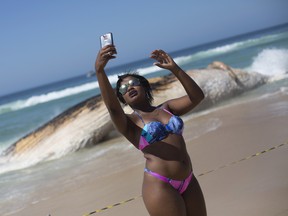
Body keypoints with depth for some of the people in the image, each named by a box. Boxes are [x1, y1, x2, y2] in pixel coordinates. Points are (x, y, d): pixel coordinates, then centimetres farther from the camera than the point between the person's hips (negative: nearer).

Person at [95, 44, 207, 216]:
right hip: (160, 185, -5)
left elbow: (197, 96, 2)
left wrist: (174, 68, -6)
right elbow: (112, 106, -20)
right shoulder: (129, 123, 1)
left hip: (189, 181, 5)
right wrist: (99, 70, -34)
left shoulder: (167, 108, 14)